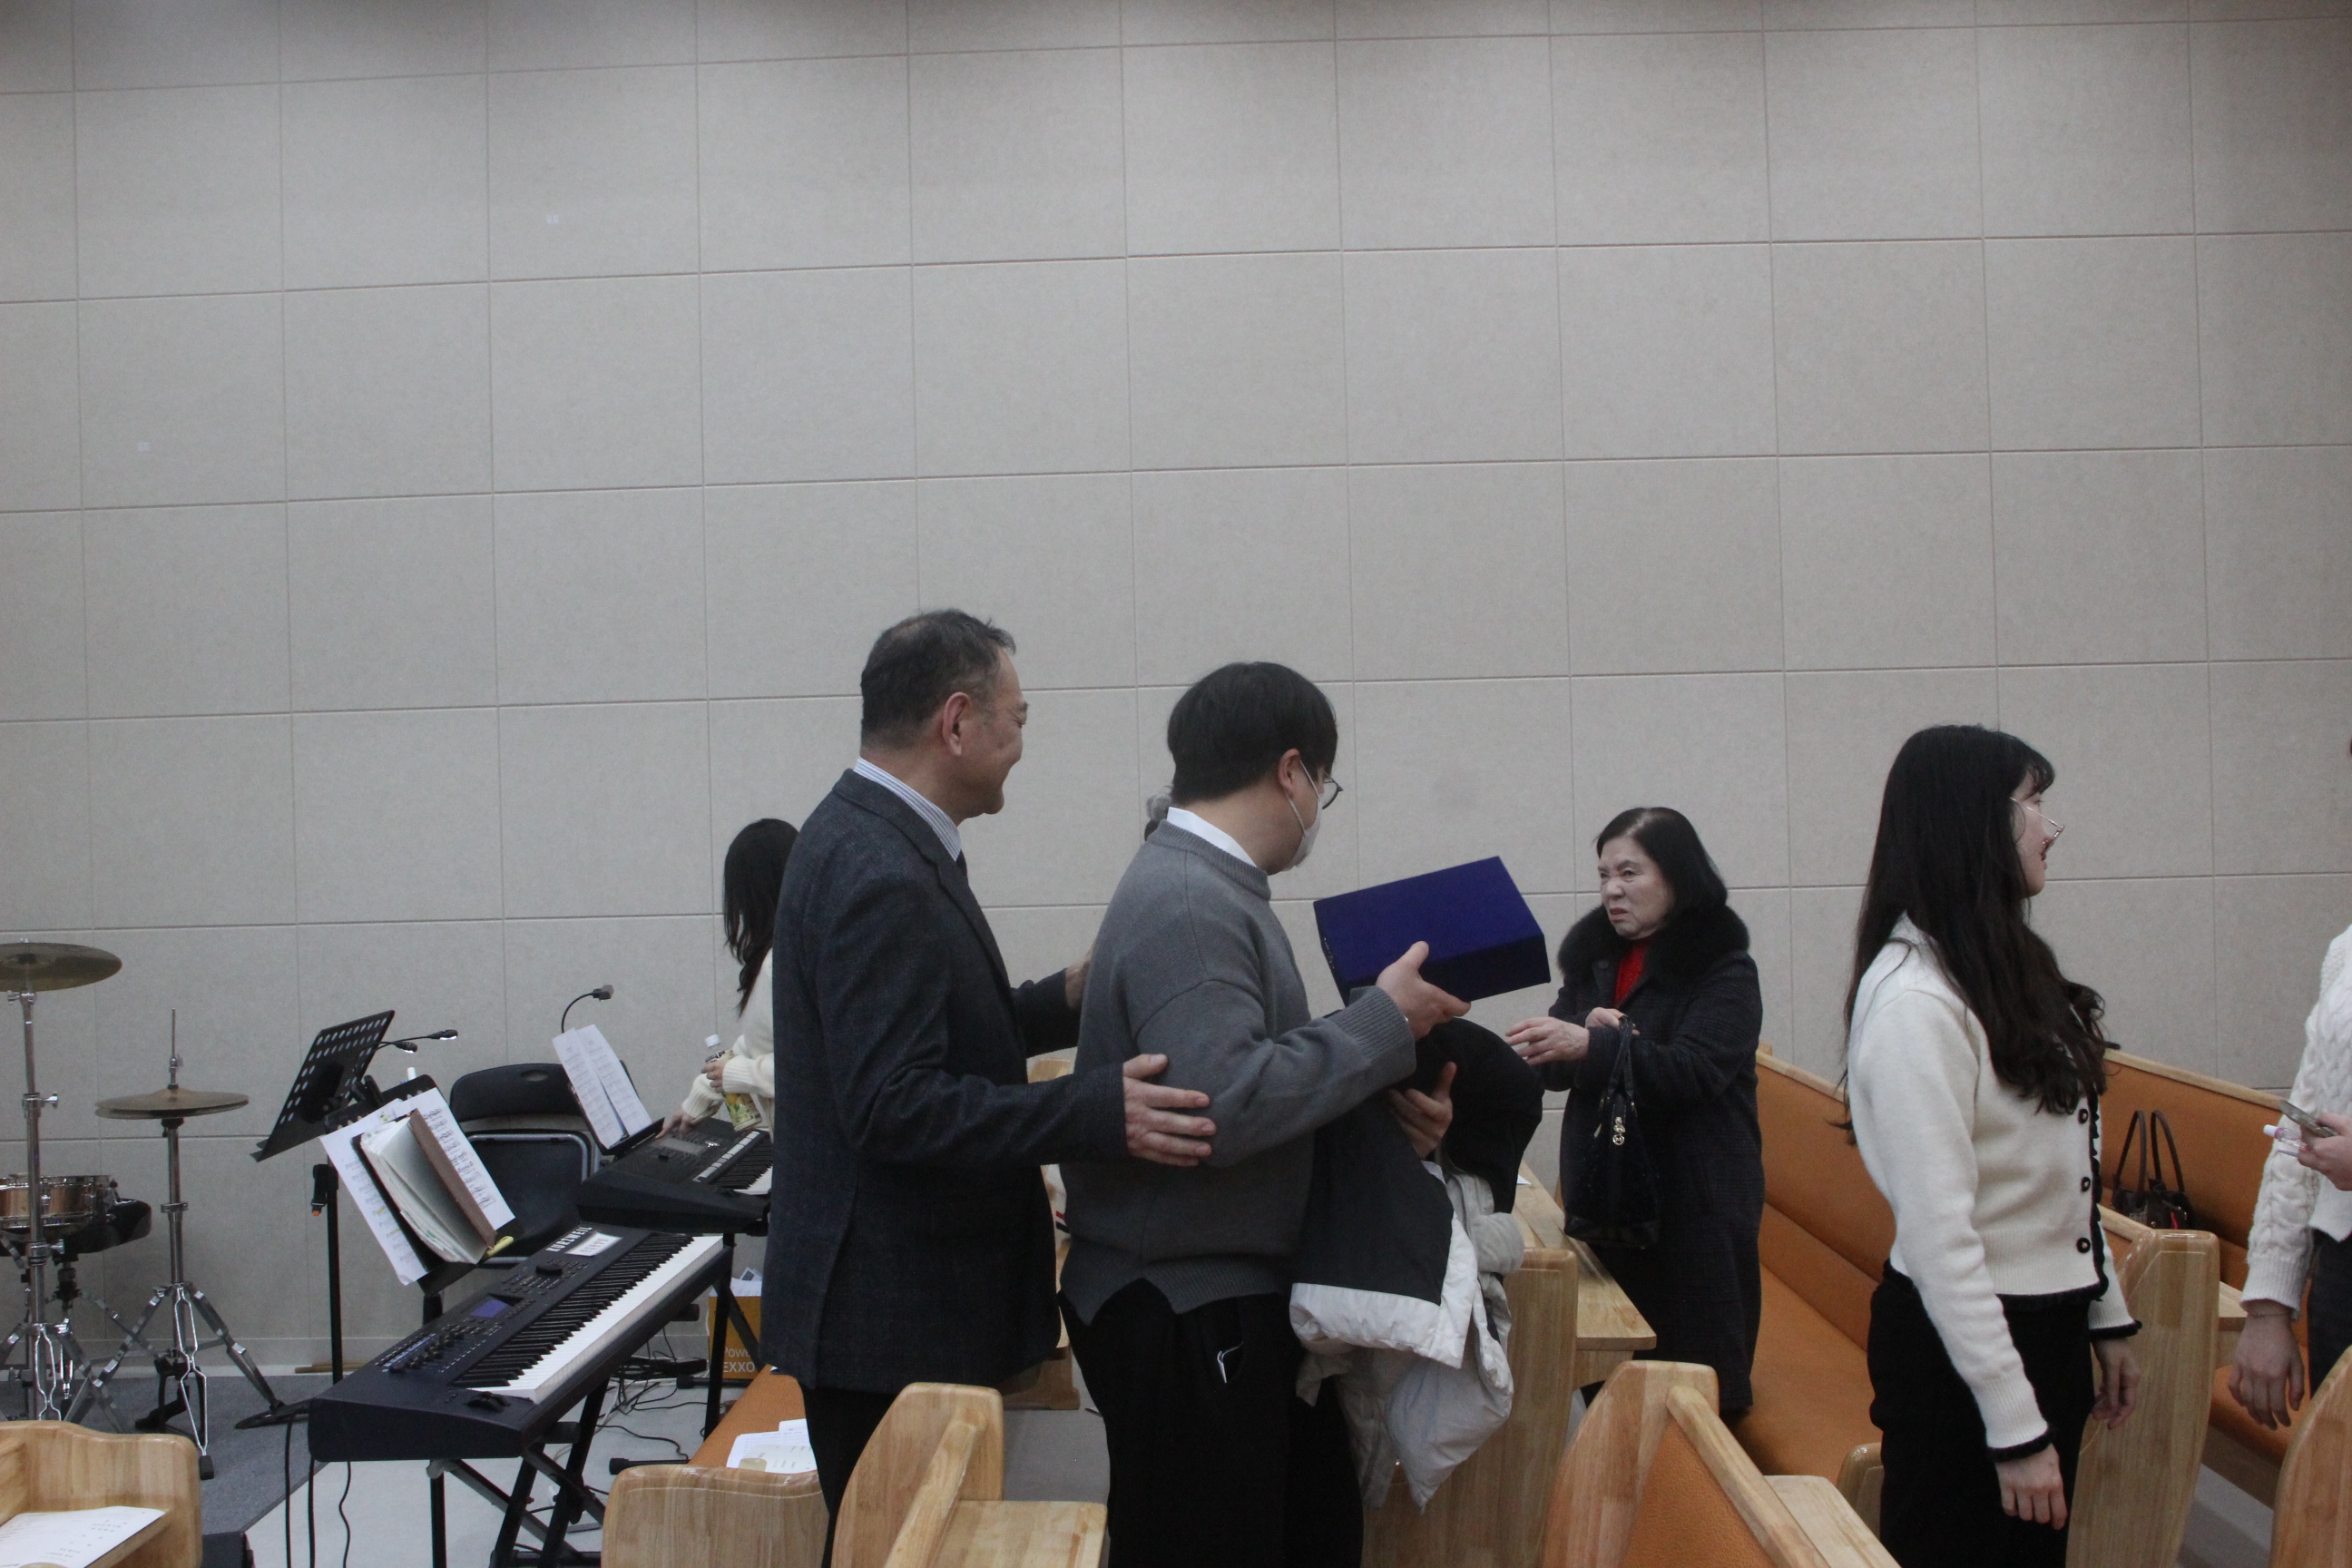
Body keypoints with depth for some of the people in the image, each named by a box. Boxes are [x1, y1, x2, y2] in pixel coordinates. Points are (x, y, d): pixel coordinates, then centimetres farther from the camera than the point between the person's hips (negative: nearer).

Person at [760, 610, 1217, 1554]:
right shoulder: (880, 877, -21)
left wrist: (1064, 1000, 7)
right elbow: (896, 1107, -26)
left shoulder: (867, 840, 11)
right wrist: (1099, 1113, -29)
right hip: (891, 1319, -10)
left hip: (902, 1296, 10)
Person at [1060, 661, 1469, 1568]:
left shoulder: (1210, 888, 11)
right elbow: (1222, 1109, -28)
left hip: (1242, 1299, 10)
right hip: (1183, 1317, -10)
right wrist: (1384, 1021, -19)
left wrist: (1390, 1114, 1)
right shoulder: (1187, 906, -20)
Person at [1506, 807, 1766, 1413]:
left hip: (1694, 1199, -5)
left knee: (1693, 1364, -4)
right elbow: (1552, 1063, 7)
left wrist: (1593, 1047, -30)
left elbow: (1692, 1070, -18)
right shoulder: (1594, 958, 13)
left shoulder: (1723, 970, -4)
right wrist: (1593, 1029, -14)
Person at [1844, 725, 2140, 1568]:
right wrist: (2015, 1426, -23)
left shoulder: (2010, 963, 8)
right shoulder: (1914, 999, -22)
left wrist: (2107, 1316, 14)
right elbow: (1936, 1229, -24)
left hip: (2051, 1328, 9)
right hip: (1961, 1341, -9)